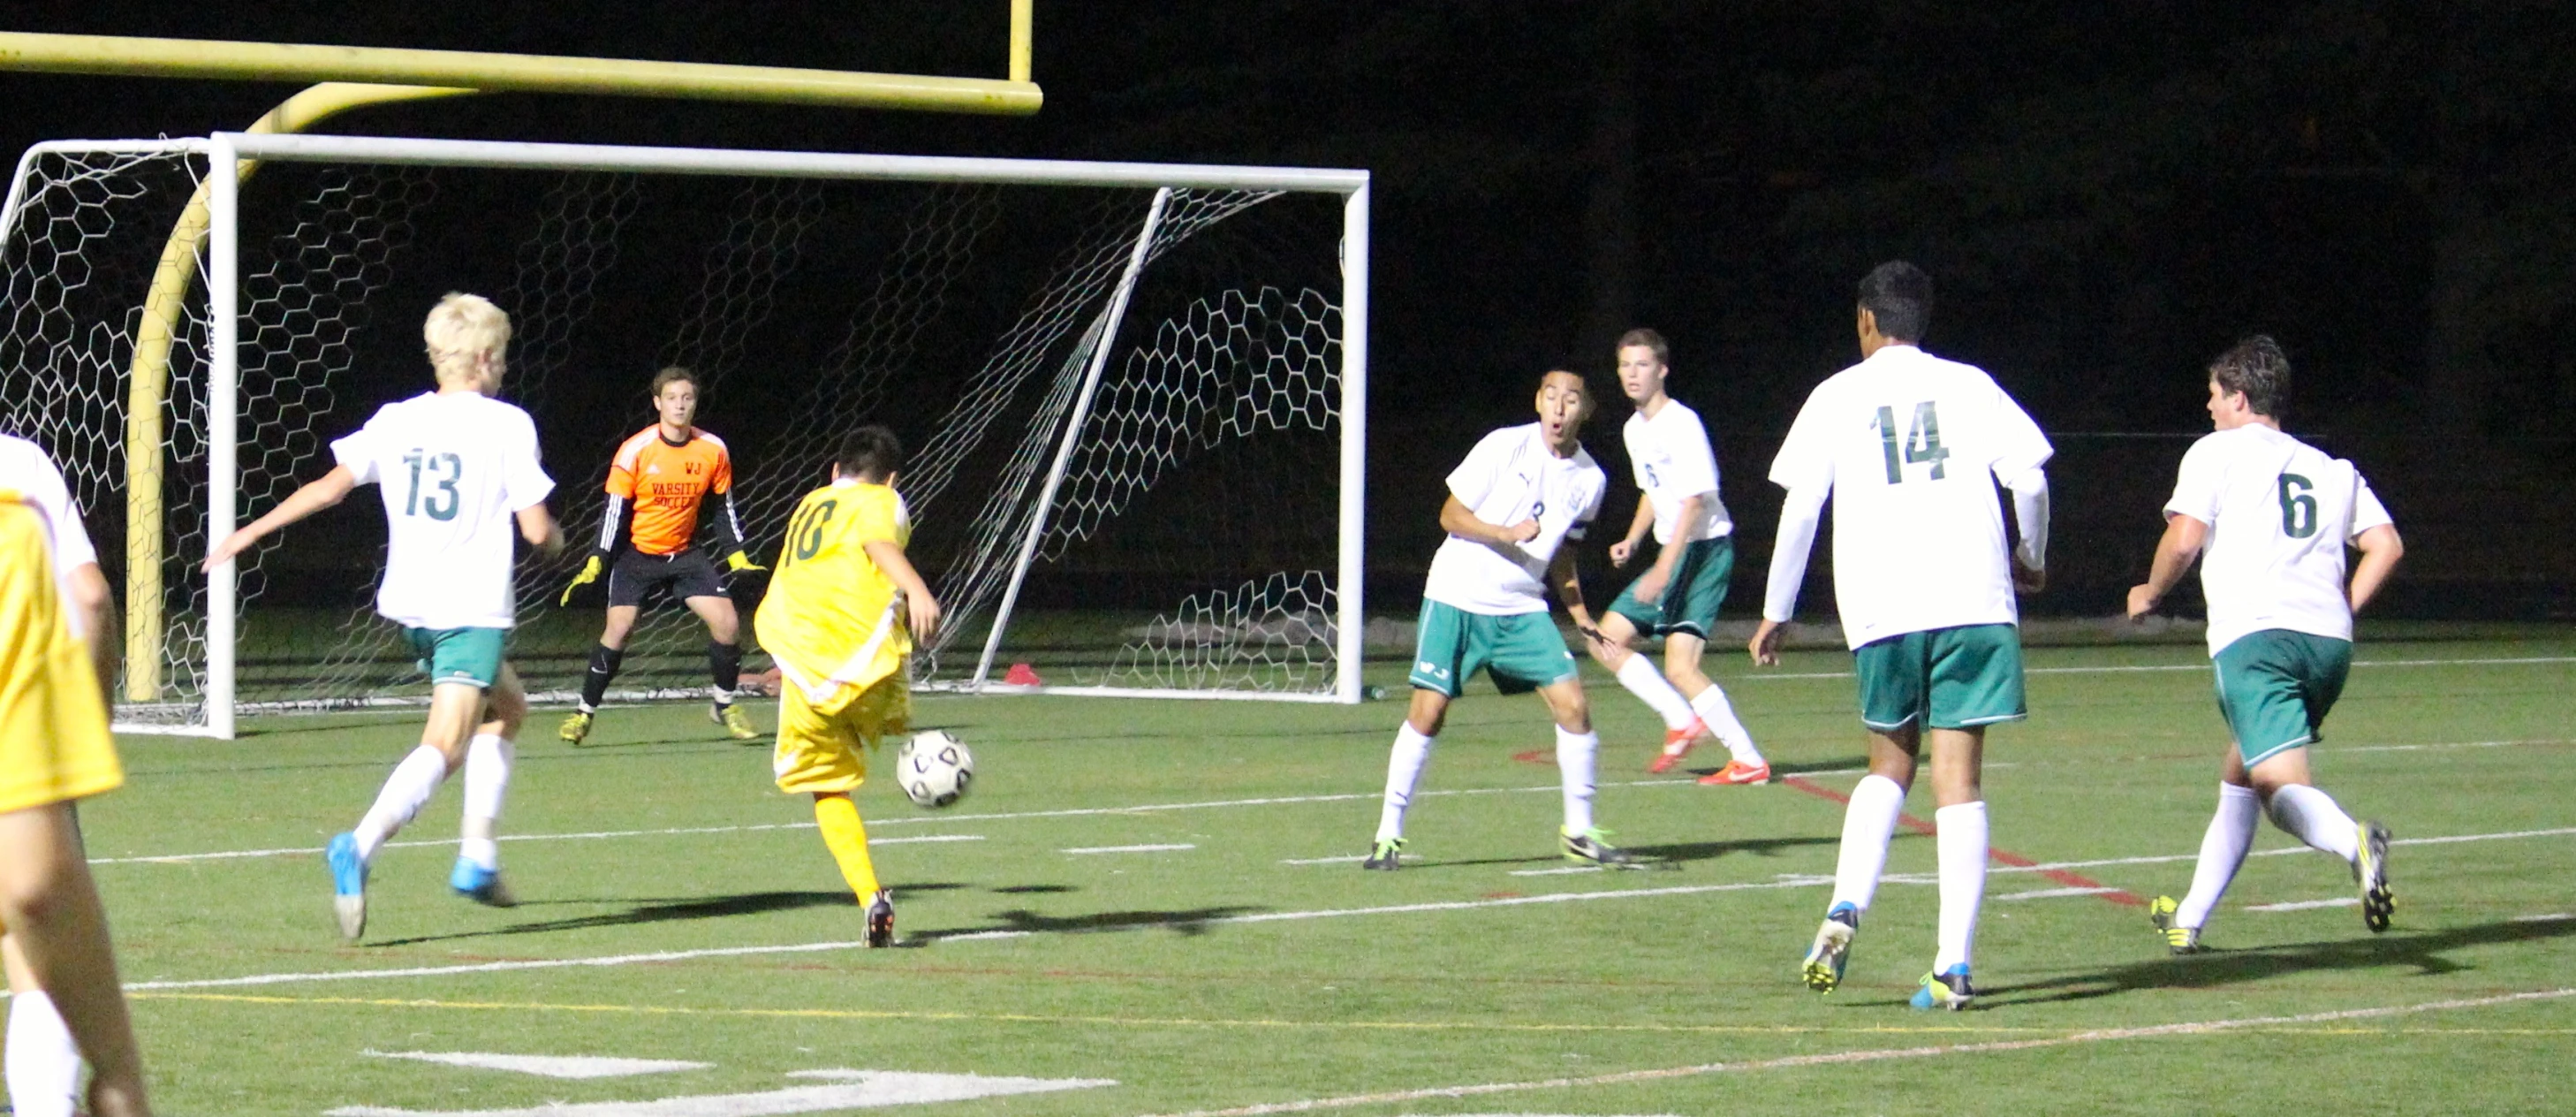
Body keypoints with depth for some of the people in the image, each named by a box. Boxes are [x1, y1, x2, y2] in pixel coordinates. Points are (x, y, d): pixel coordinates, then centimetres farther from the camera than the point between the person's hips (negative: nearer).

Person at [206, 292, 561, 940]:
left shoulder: (396, 421, 8)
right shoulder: (507, 425, -4)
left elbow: (331, 486, 6)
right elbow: (537, 529, -6)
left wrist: (251, 533, 15)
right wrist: (556, 540, 18)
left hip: (409, 605, 7)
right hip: (474, 607, -7)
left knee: (508, 709, 27)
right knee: (445, 747, -14)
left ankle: (478, 856, 21)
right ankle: (360, 847, -38)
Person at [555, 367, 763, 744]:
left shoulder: (713, 451, -5)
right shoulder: (635, 451, -14)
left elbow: (723, 507, 8)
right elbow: (614, 510, -10)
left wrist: (736, 555, 3)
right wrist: (596, 562, -14)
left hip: (685, 553, 3)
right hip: (637, 553, -3)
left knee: (727, 623, -9)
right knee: (618, 629, -15)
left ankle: (724, 706, 13)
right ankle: (585, 712, 0)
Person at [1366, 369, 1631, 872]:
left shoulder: (1590, 480, 3)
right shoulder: (1505, 446, -10)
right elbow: (1451, 515, -7)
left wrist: (1580, 615, 9)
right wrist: (1508, 533, -21)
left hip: (1523, 609, 4)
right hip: (1457, 598, -4)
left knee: (1573, 705, -7)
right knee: (1428, 711, -10)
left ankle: (1578, 832, 7)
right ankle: (1388, 836, 0)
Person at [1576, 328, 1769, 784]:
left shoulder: (1682, 423, -16)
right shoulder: (1634, 430, 13)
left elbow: (1694, 502, -21)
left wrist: (1663, 570, -25)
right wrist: (1632, 540, 11)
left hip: (1704, 548, -10)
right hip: (1671, 552, 10)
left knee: (1680, 668, -18)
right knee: (1605, 640, 8)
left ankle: (1748, 761, -12)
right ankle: (1682, 722, 14)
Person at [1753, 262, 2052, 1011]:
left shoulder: (1838, 396, 9)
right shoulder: (1969, 386, 10)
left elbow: (1800, 508, 5)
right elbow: (2029, 478, 2)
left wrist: (1777, 612, 13)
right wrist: (2032, 560, 20)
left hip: (1879, 606, 0)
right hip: (1973, 602, 0)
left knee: (1891, 761, 19)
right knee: (1958, 776, -1)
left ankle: (1846, 907, -4)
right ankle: (1954, 964, -9)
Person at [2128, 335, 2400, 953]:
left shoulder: (2217, 452, 9)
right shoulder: (2331, 468, 23)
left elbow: (2184, 539, -1)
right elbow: (2386, 545, 12)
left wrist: (2148, 594, 17)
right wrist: (2340, 611, 18)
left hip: (2254, 634, -6)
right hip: (2329, 641, 6)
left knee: (2280, 784, -17)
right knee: (2238, 774, 23)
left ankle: (2354, 843, -50)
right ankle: (2188, 919, 30)